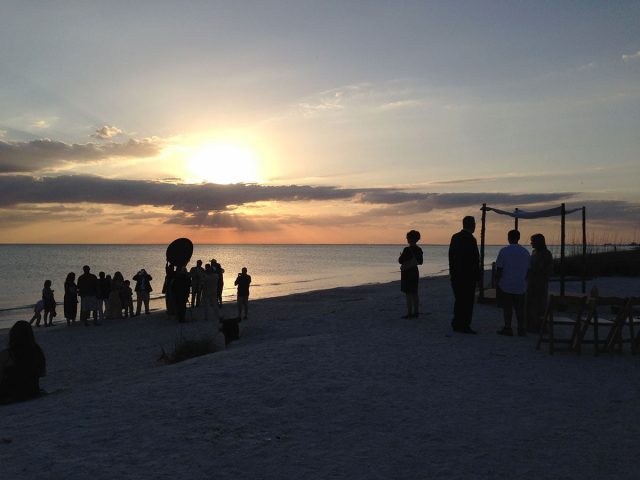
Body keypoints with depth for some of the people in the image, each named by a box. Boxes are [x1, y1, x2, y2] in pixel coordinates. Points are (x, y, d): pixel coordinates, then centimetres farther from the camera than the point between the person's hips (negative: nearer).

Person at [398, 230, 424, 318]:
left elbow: (400, 261, -14)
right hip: (415, 272, 7)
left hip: (407, 273, -7)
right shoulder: (419, 250, 4)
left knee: (408, 294, -3)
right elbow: (420, 262, 12)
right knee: (414, 293, 13)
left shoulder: (407, 249, -18)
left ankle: (409, 313, -2)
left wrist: (401, 256, 6)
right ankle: (416, 312, 18)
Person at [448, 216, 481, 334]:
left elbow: (451, 256, 12)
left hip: (456, 275, 8)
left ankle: (456, 324, 22)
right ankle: (464, 325, 3)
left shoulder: (455, 237, 7)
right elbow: (475, 260, -16)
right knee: (467, 301, 0)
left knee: (459, 300, 16)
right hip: (468, 275, -8)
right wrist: (478, 275, -8)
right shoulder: (470, 239, -16)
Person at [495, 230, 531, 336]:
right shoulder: (525, 252, 4)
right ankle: (522, 330, 10)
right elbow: (528, 269, 9)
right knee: (520, 308, 10)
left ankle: (508, 328, 6)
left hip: (506, 285, -4)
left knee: (507, 308, 3)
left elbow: (499, 269, -9)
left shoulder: (504, 251, -9)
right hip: (521, 286, 4)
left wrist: (498, 280, 2)